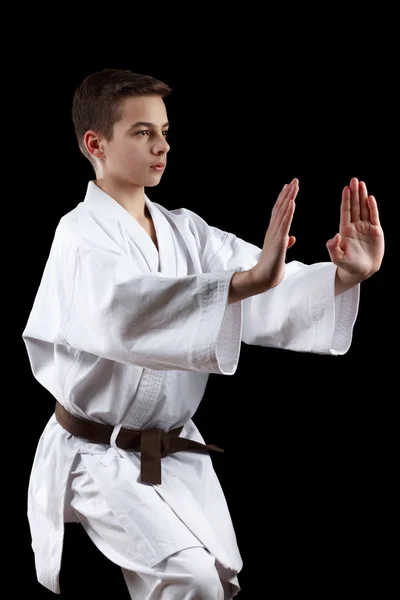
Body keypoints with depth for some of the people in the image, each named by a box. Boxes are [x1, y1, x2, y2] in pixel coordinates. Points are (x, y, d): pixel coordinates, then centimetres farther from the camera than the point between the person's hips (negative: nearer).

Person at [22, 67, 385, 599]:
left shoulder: (184, 231, 3)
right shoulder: (82, 236, -19)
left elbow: (271, 286, -9)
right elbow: (126, 308, -41)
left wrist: (347, 274, -29)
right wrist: (246, 282, -54)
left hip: (176, 453, 7)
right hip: (99, 459, -7)